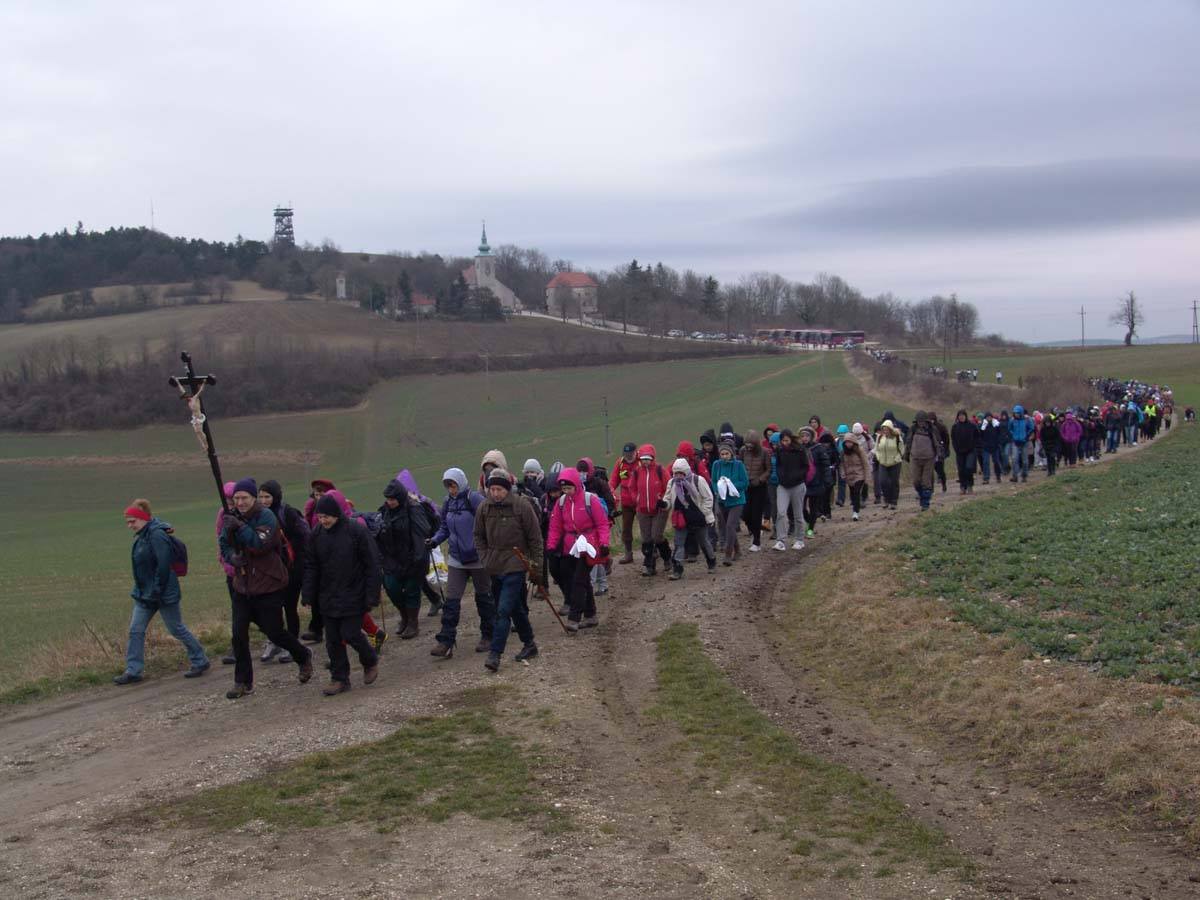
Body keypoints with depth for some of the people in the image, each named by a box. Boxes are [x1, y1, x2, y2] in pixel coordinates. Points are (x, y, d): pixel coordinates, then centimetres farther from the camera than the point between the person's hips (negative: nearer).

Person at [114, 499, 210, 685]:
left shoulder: (157, 536, -20)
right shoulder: (142, 536, 11)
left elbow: (163, 567, -25)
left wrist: (157, 591, -23)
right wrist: (141, 590, 16)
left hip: (164, 594, -9)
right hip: (144, 594, 9)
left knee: (177, 630, 2)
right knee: (135, 631, 4)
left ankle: (200, 662, 17)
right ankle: (133, 671, 9)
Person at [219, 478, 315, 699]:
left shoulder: (266, 516, -14)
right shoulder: (232, 518, 4)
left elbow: (260, 543, -25)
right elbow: (224, 545, 8)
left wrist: (240, 526, -32)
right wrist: (232, 557, -13)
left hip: (269, 586, -5)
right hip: (242, 586, 5)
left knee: (274, 632, 2)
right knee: (239, 634, 2)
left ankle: (304, 656, 30)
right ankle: (243, 682, 14)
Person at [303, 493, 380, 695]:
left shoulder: (356, 531, -13)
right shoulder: (317, 534, 2)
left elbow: (372, 564, -10)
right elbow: (311, 567, 9)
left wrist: (371, 594, -12)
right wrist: (309, 596, 3)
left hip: (353, 596, -5)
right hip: (328, 597, 5)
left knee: (350, 634, -6)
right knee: (333, 640, 6)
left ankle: (370, 662, 22)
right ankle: (339, 678, 16)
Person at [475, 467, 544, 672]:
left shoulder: (522, 506, -10)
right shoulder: (484, 508, 2)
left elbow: (535, 538, -4)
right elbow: (479, 536, 14)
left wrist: (536, 566, -3)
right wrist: (485, 559, 3)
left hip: (515, 565, -5)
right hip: (495, 567, 5)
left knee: (504, 609, -13)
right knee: (516, 608, 16)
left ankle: (495, 653, -13)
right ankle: (529, 644, 30)